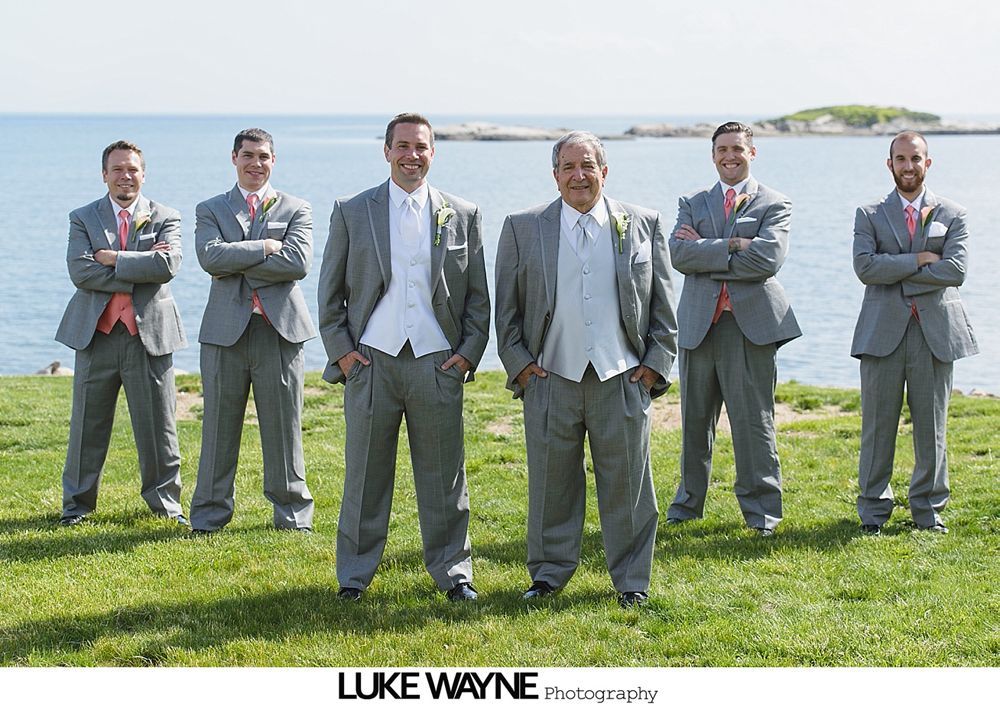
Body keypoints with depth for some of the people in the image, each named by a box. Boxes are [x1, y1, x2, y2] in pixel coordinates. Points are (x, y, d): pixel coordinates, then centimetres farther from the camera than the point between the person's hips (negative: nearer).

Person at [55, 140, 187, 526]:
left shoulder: (165, 218, 6)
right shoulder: (83, 218, 8)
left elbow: (167, 264, -14)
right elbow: (80, 271, -9)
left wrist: (112, 258, -12)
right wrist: (137, 274, -13)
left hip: (149, 333, -1)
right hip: (96, 334, 1)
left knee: (157, 425, 5)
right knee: (87, 425, 6)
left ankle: (164, 501, 17)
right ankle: (77, 502, 18)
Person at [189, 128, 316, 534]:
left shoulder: (296, 210, 8)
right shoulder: (210, 210, 11)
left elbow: (298, 263, -10)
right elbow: (210, 257, -9)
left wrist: (236, 265, -9)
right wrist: (265, 248, -12)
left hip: (280, 330, -1)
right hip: (225, 330, 1)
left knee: (283, 427, 5)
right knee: (219, 427, 5)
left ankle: (293, 512, 15)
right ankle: (209, 515, 14)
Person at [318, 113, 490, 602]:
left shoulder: (463, 215, 8)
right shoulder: (352, 213, 5)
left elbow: (478, 295, 10)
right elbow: (330, 292, 7)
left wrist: (469, 353, 1)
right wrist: (340, 351, 0)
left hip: (438, 362, 1)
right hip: (371, 360, 0)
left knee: (443, 474, 5)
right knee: (365, 473, 5)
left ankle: (452, 571, 17)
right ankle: (354, 574, 15)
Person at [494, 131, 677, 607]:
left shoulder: (642, 225, 6)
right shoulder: (522, 228, 5)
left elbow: (663, 303, 9)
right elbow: (506, 305, 8)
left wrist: (657, 362, 2)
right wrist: (518, 363, 0)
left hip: (623, 377, 0)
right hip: (551, 377, 0)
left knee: (627, 481, 5)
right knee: (551, 480, 7)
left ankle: (631, 581, 16)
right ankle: (549, 572, 21)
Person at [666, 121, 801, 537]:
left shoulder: (774, 205, 4)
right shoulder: (693, 204, 14)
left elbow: (768, 259, -13)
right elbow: (678, 254, -4)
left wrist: (704, 254, -8)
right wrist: (731, 246, -13)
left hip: (751, 323, -3)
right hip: (698, 323, 3)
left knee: (754, 420, -2)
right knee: (695, 419, 11)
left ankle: (762, 510, 7)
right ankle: (688, 502, 24)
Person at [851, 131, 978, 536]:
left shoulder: (953, 216, 8)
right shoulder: (869, 215, 7)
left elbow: (955, 271, -8)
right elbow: (865, 267, -10)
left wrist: (897, 271, -9)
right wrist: (920, 260, -12)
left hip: (935, 331, 1)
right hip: (883, 331, 0)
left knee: (932, 426, 5)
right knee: (878, 425, 2)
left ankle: (928, 509, 17)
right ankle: (874, 510, 13)